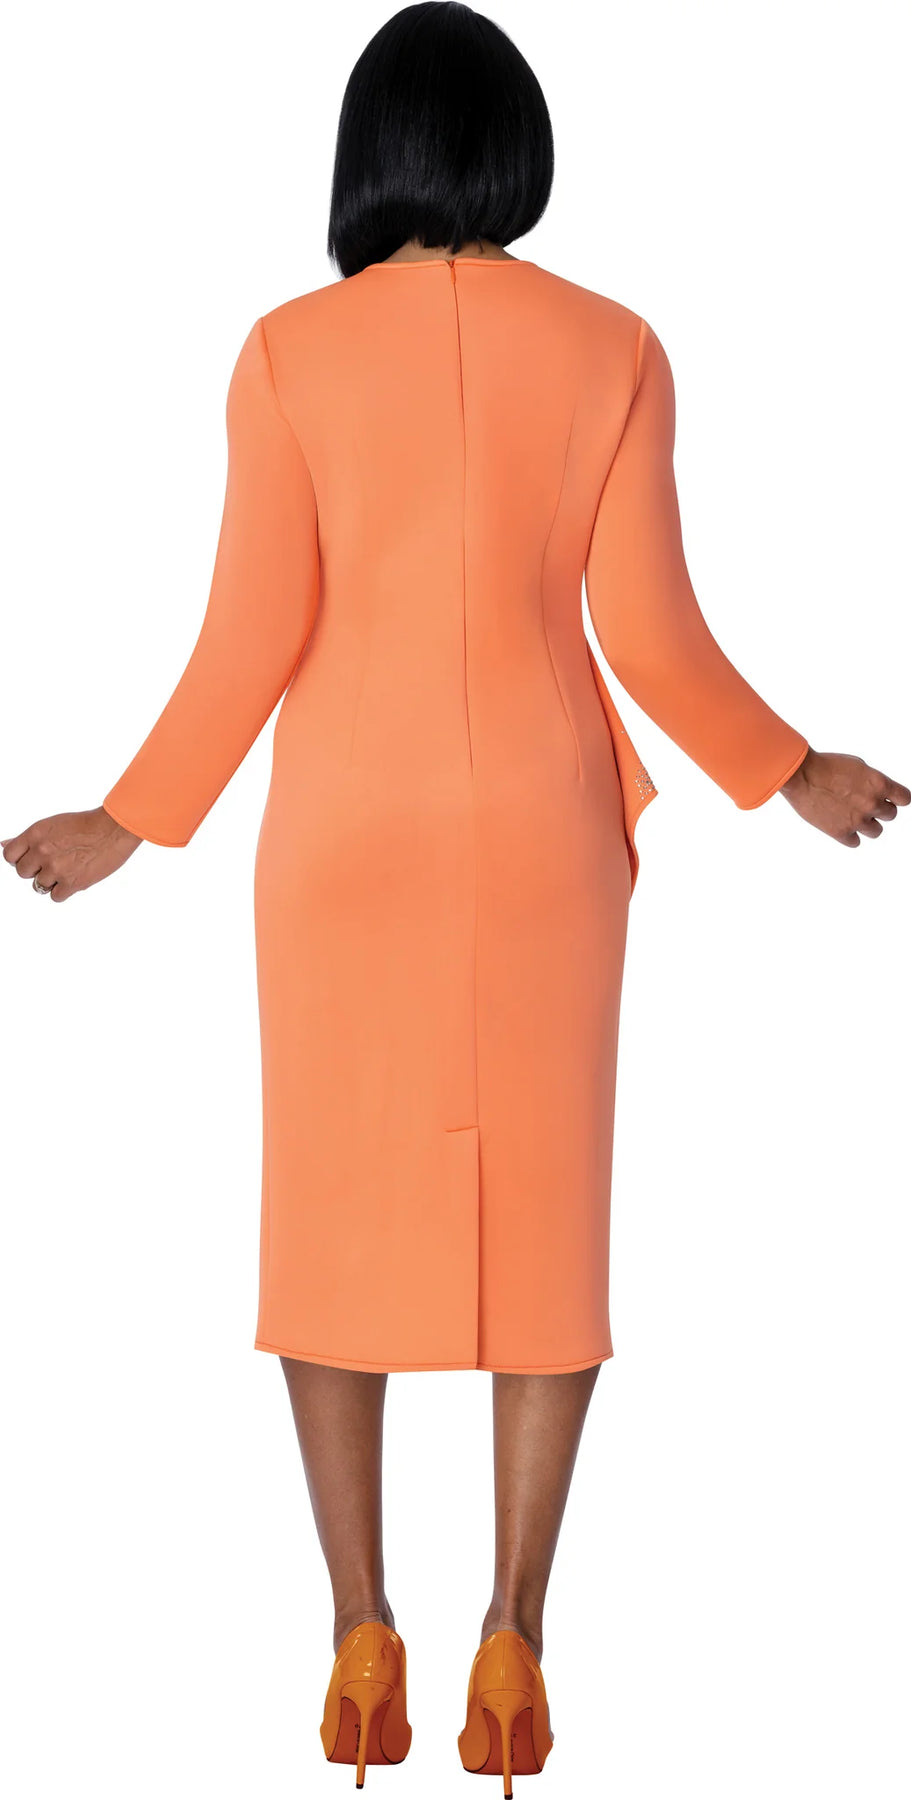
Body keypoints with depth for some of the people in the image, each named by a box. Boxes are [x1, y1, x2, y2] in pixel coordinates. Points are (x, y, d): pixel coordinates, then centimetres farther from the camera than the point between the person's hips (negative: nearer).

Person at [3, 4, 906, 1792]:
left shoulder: (291, 351, -4)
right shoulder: (611, 349, -2)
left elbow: (254, 633, -7)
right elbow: (649, 631, -4)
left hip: (344, 832, 0)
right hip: (542, 832, 1)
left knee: (336, 1214, 9)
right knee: (540, 1216, 8)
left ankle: (362, 1639, 11)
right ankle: (511, 1637, 8)